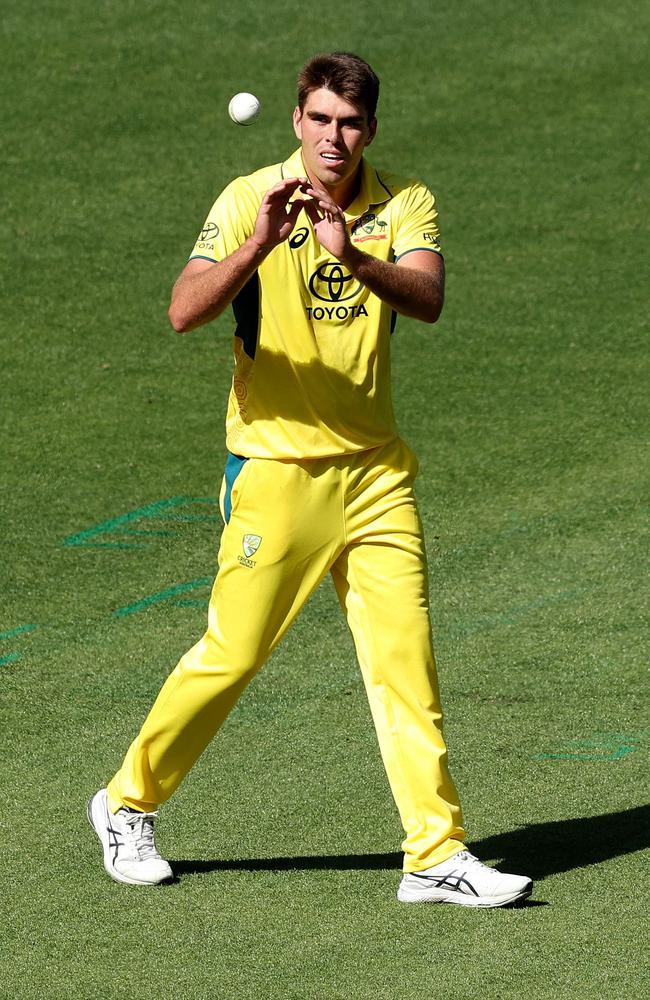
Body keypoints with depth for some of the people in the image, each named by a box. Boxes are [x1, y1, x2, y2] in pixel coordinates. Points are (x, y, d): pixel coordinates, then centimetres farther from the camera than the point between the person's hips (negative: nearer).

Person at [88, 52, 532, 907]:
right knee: (232, 654, 1)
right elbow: (185, 312, -20)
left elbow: (427, 300, -19)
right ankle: (128, 805, 21)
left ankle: (436, 853, 3)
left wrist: (351, 253, -37)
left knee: (405, 657, -1)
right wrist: (260, 244, -36)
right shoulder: (250, 198, -8)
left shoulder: (403, 204, 0)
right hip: (276, 467, -3)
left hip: (376, 472, 3)